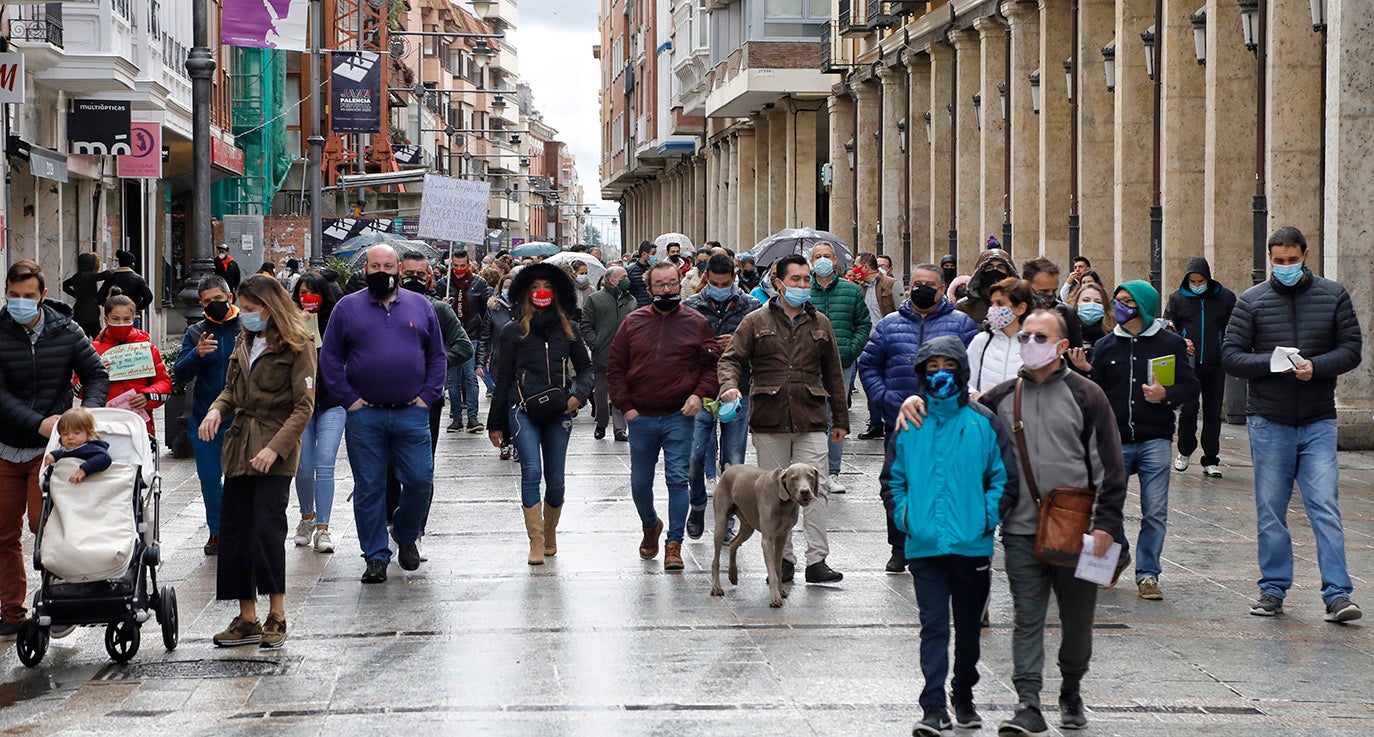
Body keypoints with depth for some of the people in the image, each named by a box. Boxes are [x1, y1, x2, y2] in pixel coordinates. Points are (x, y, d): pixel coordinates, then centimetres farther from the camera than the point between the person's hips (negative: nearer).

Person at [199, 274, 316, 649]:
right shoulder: (245, 343, 17)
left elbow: (304, 406, -10)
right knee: (234, 530, 3)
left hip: (276, 452, -7)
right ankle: (247, 618, 9)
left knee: (267, 527, -14)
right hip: (240, 447, 7)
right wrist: (216, 409, -1)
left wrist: (275, 448, -19)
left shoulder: (297, 346, -5)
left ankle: (277, 615, -5)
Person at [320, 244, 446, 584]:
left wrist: (427, 396, 2)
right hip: (364, 417, -1)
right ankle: (376, 557, 9)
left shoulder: (420, 306, 10)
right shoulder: (347, 308, 5)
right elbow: (329, 358, 5)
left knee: (420, 481, -2)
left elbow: (438, 356, 13)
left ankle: (406, 535, 24)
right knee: (369, 488, 1)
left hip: (412, 414, 1)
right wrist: (349, 399, -3)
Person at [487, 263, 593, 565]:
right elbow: (503, 378, 9)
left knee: (555, 480, 3)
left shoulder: (568, 329, 11)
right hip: (523, 410, -2)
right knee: (531, 472, -16)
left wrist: (579, 395, -2)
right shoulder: (514, 331, 6)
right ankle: (536, 541, -15)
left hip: (559, 411, 2)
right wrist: (495, 423, 9)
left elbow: (584, 367, 19)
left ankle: (550, 534, 24)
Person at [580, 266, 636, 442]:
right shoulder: (595, 299, 3)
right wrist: (595, 345, -10)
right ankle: (601, 424, 24)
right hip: (602, 355, -2)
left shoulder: (631, 301, 15)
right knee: (601, 392, 7)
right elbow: (586, 326, 0)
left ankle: (619, 428, -2)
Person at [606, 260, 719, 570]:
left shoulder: (697, 323, 2)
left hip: (679, 417, -2)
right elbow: (615, 367, 7)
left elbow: (712, 365, 4)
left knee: (678, 479, -8)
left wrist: (699, 394, -12)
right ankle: (650, 526, 38)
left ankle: (674, 544, -2)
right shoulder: (633, 322, 5)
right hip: (640, 417, 2)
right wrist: (625, 405, 0)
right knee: (640, 482, 11)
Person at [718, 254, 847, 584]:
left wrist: (840, 419, 16)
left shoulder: (819, 324, 13)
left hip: (811, 420, 1)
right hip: (769, 420, 0)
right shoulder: (756, 322, 7)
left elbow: (833, 374, 17)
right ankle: (782, 559, 12)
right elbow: (732, 359, 3)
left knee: (815, 490, -7)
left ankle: (817, 560, -7)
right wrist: (730, 385, -20)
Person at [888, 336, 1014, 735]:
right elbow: (896, 476, 17)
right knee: (933, 627, -3)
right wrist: (903, 514, 3)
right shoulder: (910, 424, 6)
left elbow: (1004, 475, 2)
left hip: (972, 543, 0)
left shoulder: (983, 422, -1)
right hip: (924, 544, 1)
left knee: (969, 627, 12)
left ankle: (964, 698, 28)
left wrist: (988, 515, -8)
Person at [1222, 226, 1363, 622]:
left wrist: (1316, 366, -16)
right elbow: (1230, 355, 0)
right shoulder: (1252, 300, 4)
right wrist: (1272, 363, -17)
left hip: (1318, 422, -1)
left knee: (1325, 508, -8)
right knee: (1270, 511, 6)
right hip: (1268, 422, 1)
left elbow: (1351, 349, 3)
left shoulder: (1334, 296, 5)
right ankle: (1273, 589, 16)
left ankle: (1337, 594, -8)